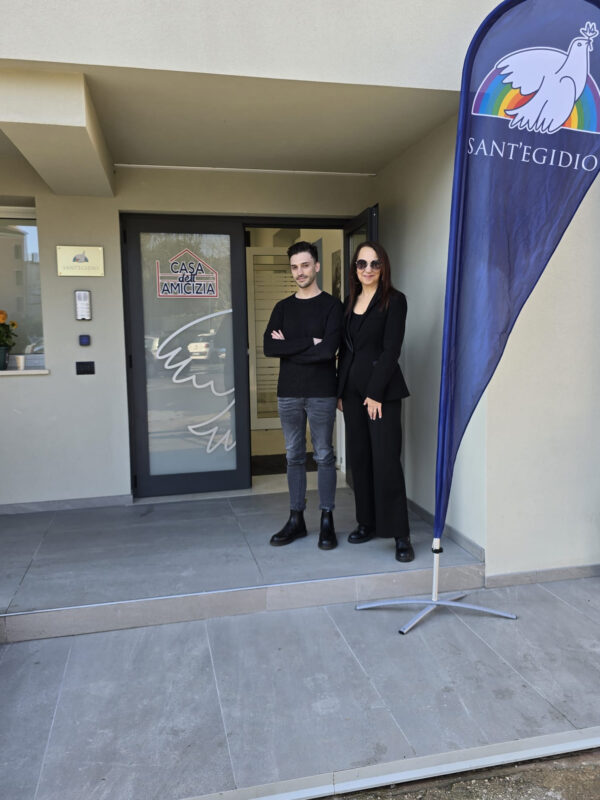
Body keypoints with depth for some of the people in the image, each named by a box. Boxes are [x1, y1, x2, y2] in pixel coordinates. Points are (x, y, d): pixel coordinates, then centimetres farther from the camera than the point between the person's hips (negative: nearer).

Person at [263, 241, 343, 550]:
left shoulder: (331, 305, -1)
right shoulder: (282, 307, 10)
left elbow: (328, 349, -16)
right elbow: (268, 347, -5)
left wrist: (288, 347, -9)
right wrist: (309, 343, -12)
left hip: (321, 393, -4)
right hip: (288, 394, 4)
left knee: (324, 455, 3)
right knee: (294, 456, 9)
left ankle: (327, 521, 14)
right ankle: (296, 519, 20)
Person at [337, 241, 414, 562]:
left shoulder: (394, 300, -4)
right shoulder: (350, 302, 14)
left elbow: (391, 349, -11)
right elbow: (345, 349, 14)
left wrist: (376, 393, -15)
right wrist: (340, 391, 10)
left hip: (383, 390, -6)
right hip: (351, 388, 6)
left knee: (386, 460, -8)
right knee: (359, 458, 10)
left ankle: (400, 534, 0)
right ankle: (367, 523, 21)